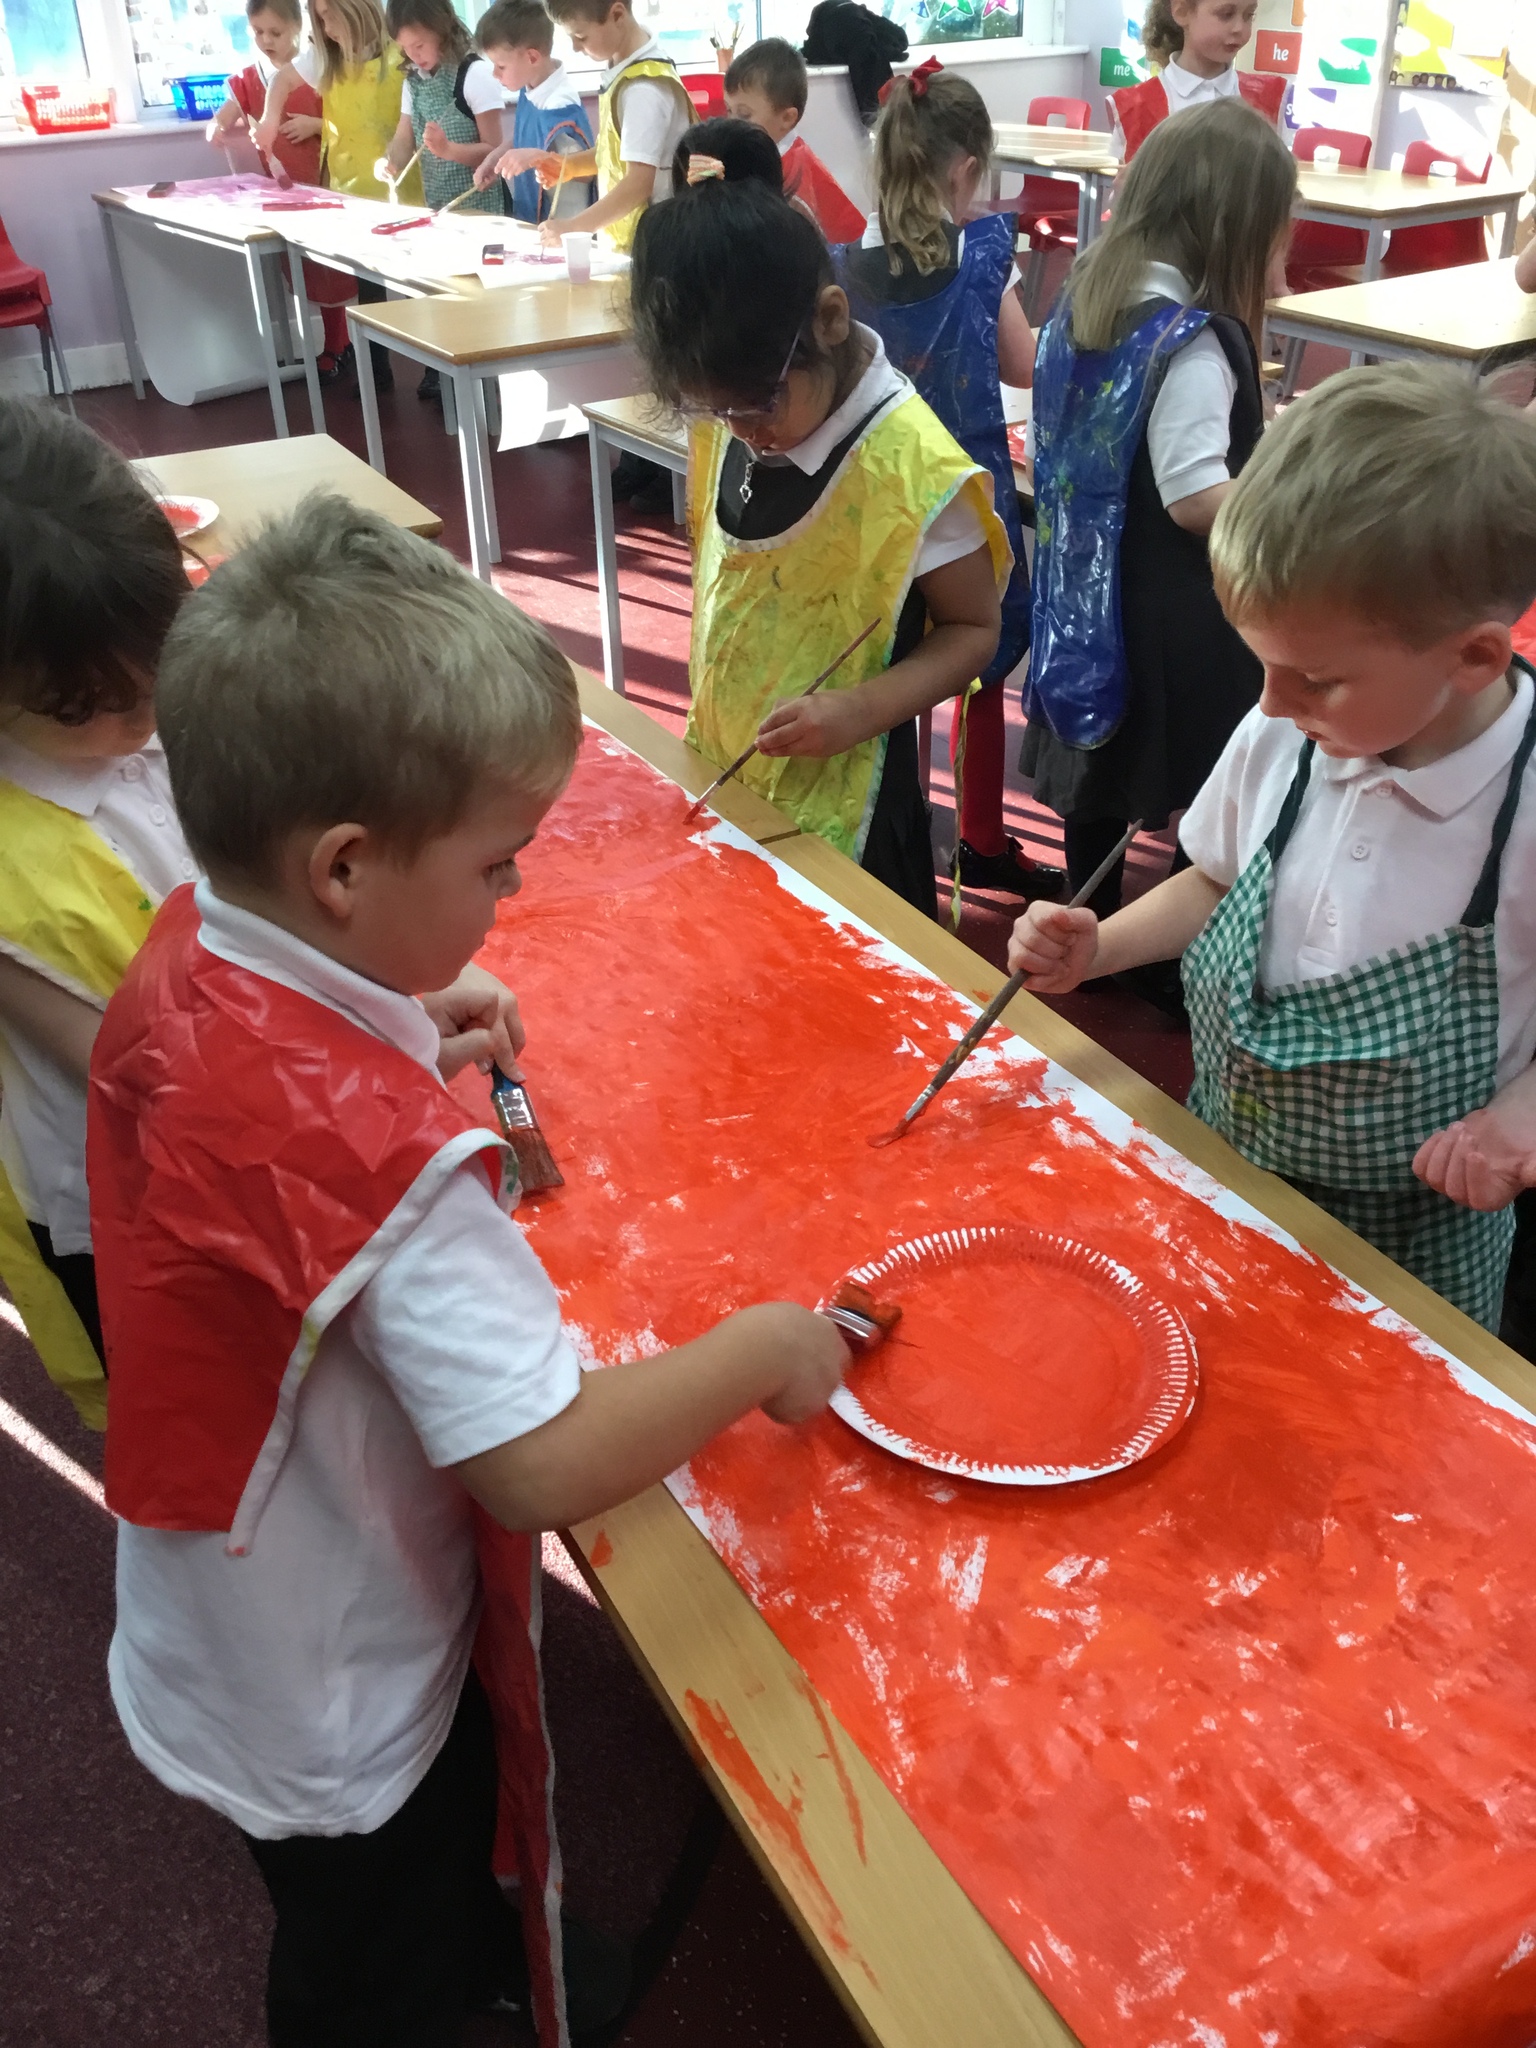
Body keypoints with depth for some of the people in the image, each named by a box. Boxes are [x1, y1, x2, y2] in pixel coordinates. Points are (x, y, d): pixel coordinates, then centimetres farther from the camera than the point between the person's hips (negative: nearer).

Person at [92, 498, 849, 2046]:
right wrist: (758, 1352, -24)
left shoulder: (183, 959, -13)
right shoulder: (382, 1156, -40)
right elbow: (543, 1462, -38)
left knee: (440, 1843, 37)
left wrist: (401, 1052, -2)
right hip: (331, 1715, -8)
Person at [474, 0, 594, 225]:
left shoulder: (560, 107, -23)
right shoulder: (529, 91, 2)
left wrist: (537, 158, -34)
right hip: (532, 220, 8)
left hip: (563, 226, -8)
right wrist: (496, 159, 3)